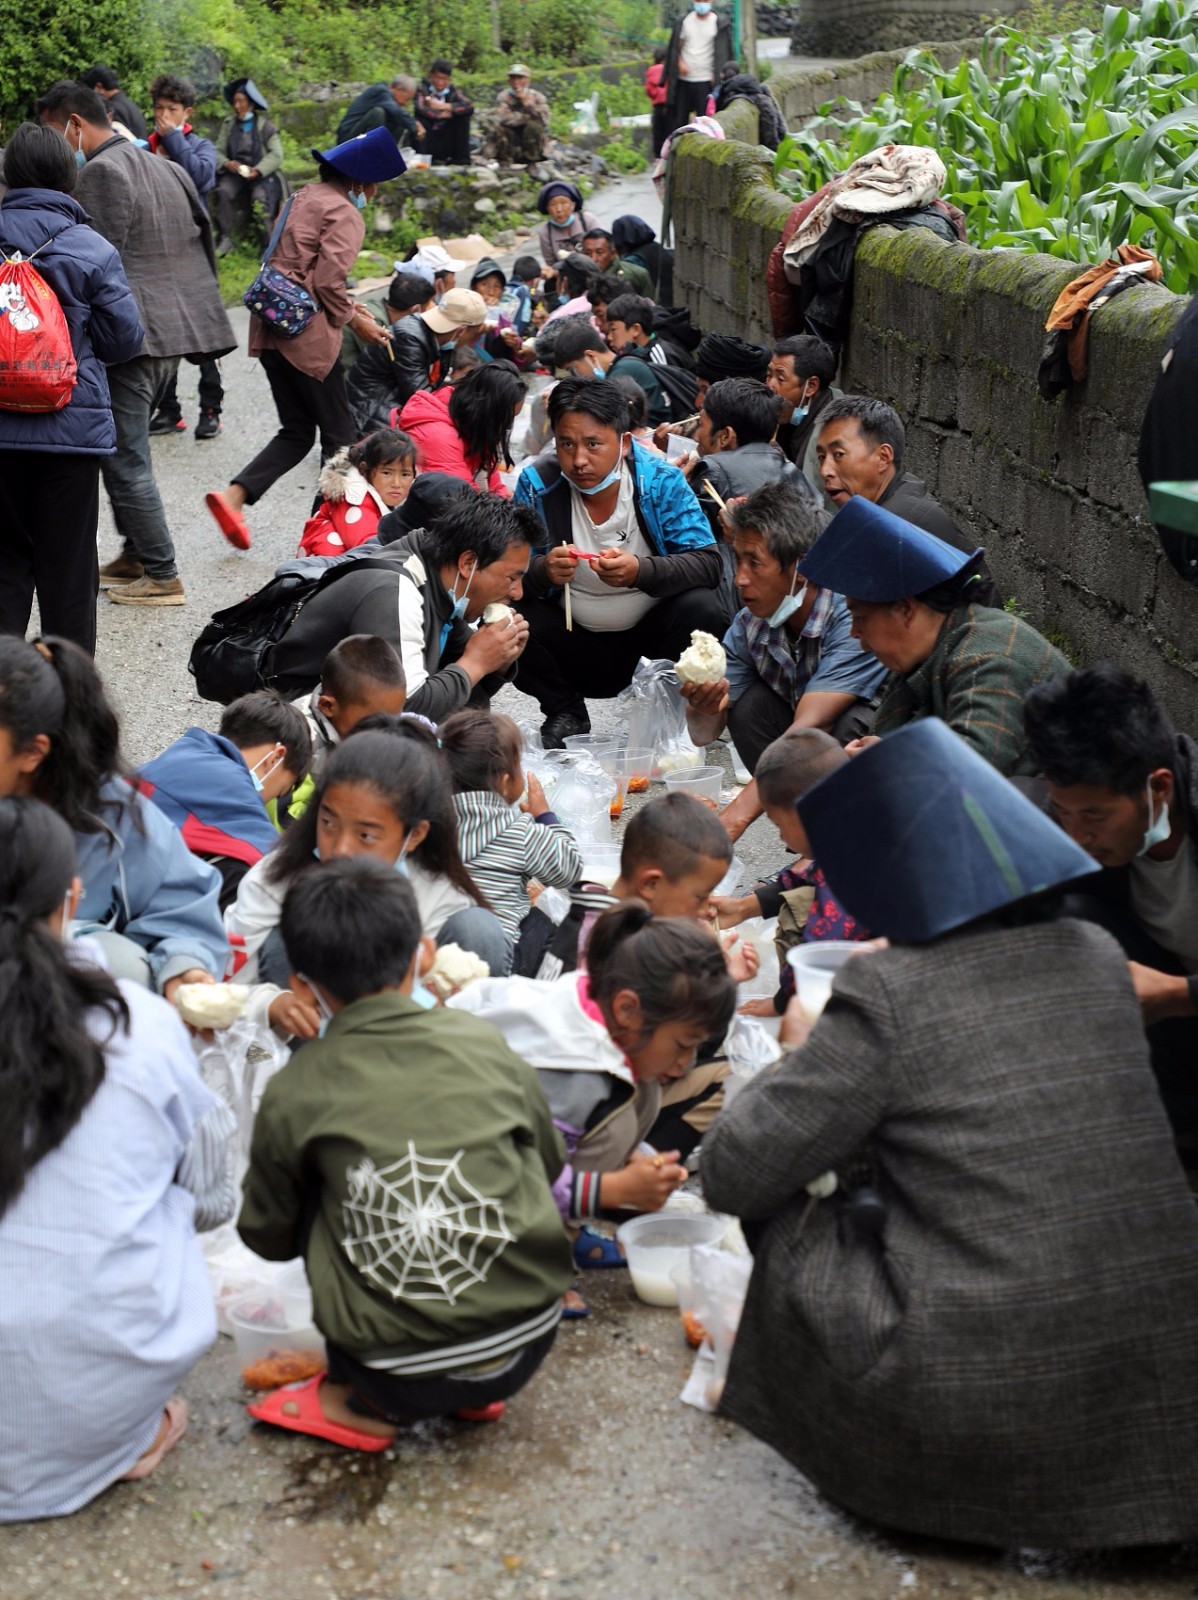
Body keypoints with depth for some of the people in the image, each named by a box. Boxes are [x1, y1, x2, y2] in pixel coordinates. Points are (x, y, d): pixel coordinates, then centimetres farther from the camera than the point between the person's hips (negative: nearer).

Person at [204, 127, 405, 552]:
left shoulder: (301, 199, 17)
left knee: (297, 432, 14)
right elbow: (328, 283, -18)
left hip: (271, 326, 8)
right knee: (339, 434, 5)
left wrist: (347, 306, 16)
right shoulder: (343, 213, -10)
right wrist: (354, 318, -1)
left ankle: (234, 496, -1)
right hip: (307, 334, -8)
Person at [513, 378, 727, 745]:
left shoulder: (661, 481, -15)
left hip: (648, 632, -1)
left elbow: (708, 564, -19)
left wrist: (640, 571, -38)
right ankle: (564, 711, 4)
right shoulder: (537, 484, -12)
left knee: (702, 609, -30)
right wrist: (541, 571, -35)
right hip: (575, 641, 1)